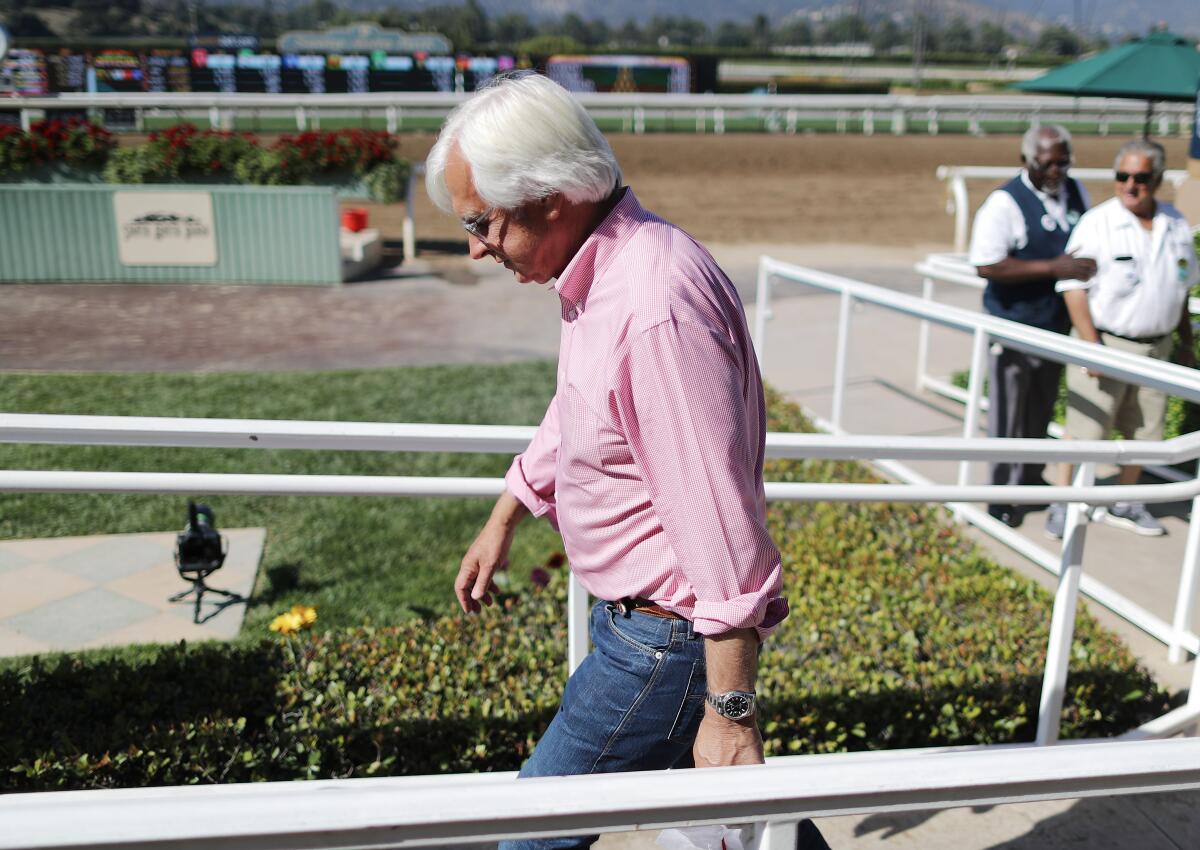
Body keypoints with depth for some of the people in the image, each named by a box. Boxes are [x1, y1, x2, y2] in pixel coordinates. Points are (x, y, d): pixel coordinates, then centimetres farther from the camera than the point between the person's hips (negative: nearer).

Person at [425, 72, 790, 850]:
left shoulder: (655, 308, -31)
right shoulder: (601, 272, 3)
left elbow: (719, 516, -30)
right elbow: (573, 417, 18)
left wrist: (727, 708, -23)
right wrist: (503, 523, 27)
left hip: (668, 633, -9)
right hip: (638, 608, 9)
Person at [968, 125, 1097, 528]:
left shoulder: (1075, 191, 6)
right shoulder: (1005, 203, -17)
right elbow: (987, 266, -24)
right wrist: (1051, 268, -26)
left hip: (1057, 323, 7)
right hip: (1015, 324, -7)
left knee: (1041, 409, 19)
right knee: (1009, 413, 2)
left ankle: (1030, 477, 36)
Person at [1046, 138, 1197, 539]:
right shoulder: (1096, 224, -11)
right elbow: (1074, 288, -15)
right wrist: (1092, 347, -20)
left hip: (1155, 348, 6)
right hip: (1106, 343, -6)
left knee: (1144, 431, 14)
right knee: (1085, 430, -2)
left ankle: (1125, 504, 30)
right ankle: (1062, 504, 11)